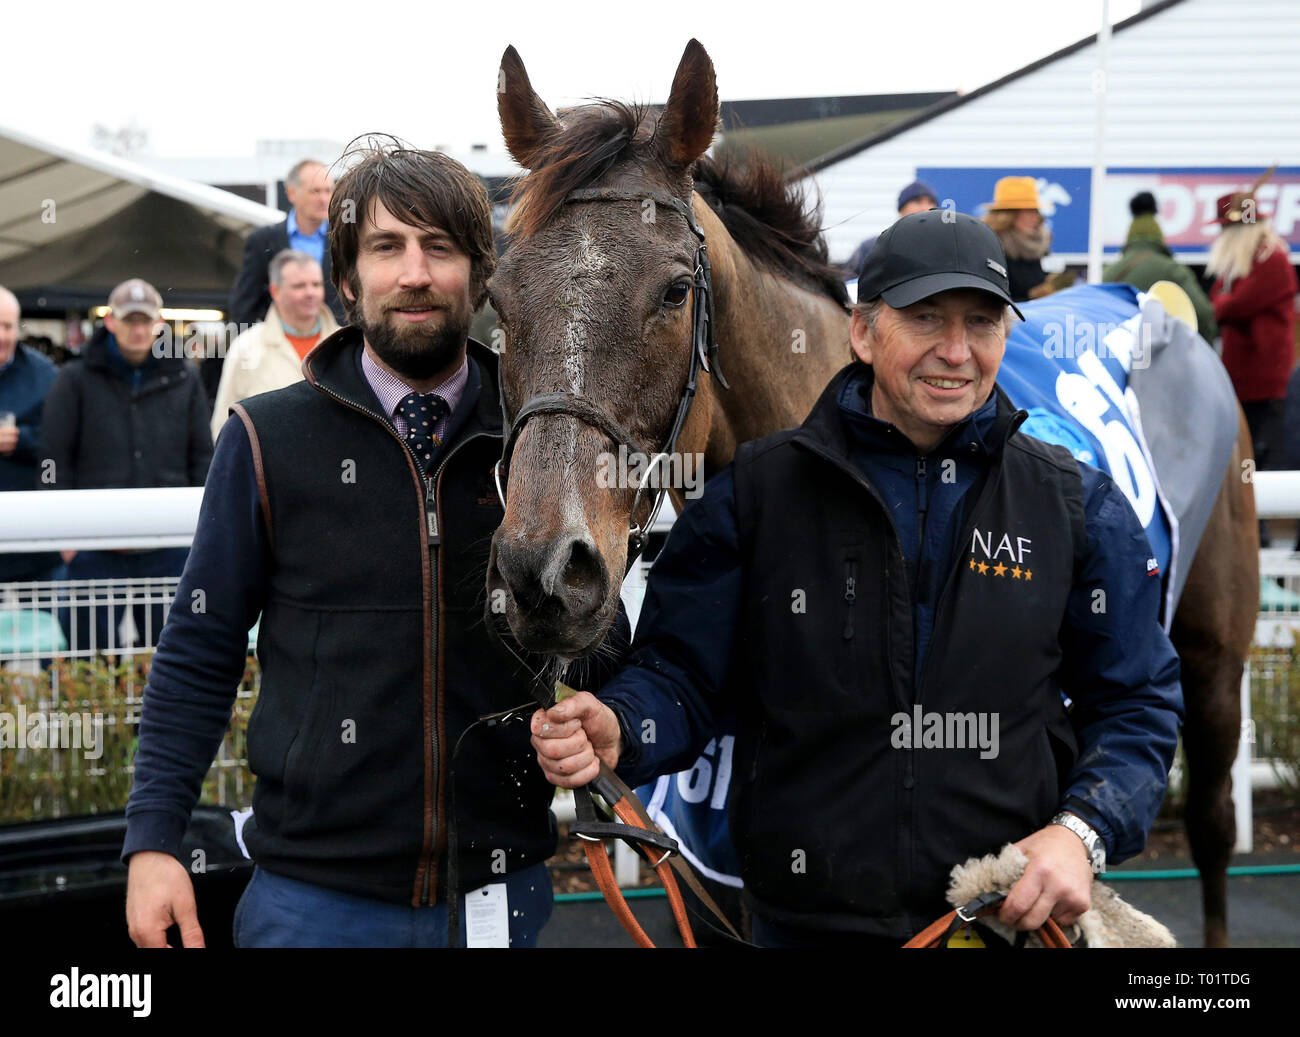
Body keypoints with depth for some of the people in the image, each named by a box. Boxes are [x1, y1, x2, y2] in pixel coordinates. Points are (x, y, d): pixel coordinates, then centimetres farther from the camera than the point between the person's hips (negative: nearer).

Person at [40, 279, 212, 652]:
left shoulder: (183, 381, 10)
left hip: (168, 550, 2)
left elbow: (202, 457, 12)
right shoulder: (76, 381, 4)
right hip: (94, 548, -2)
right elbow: (55, 461, 2)